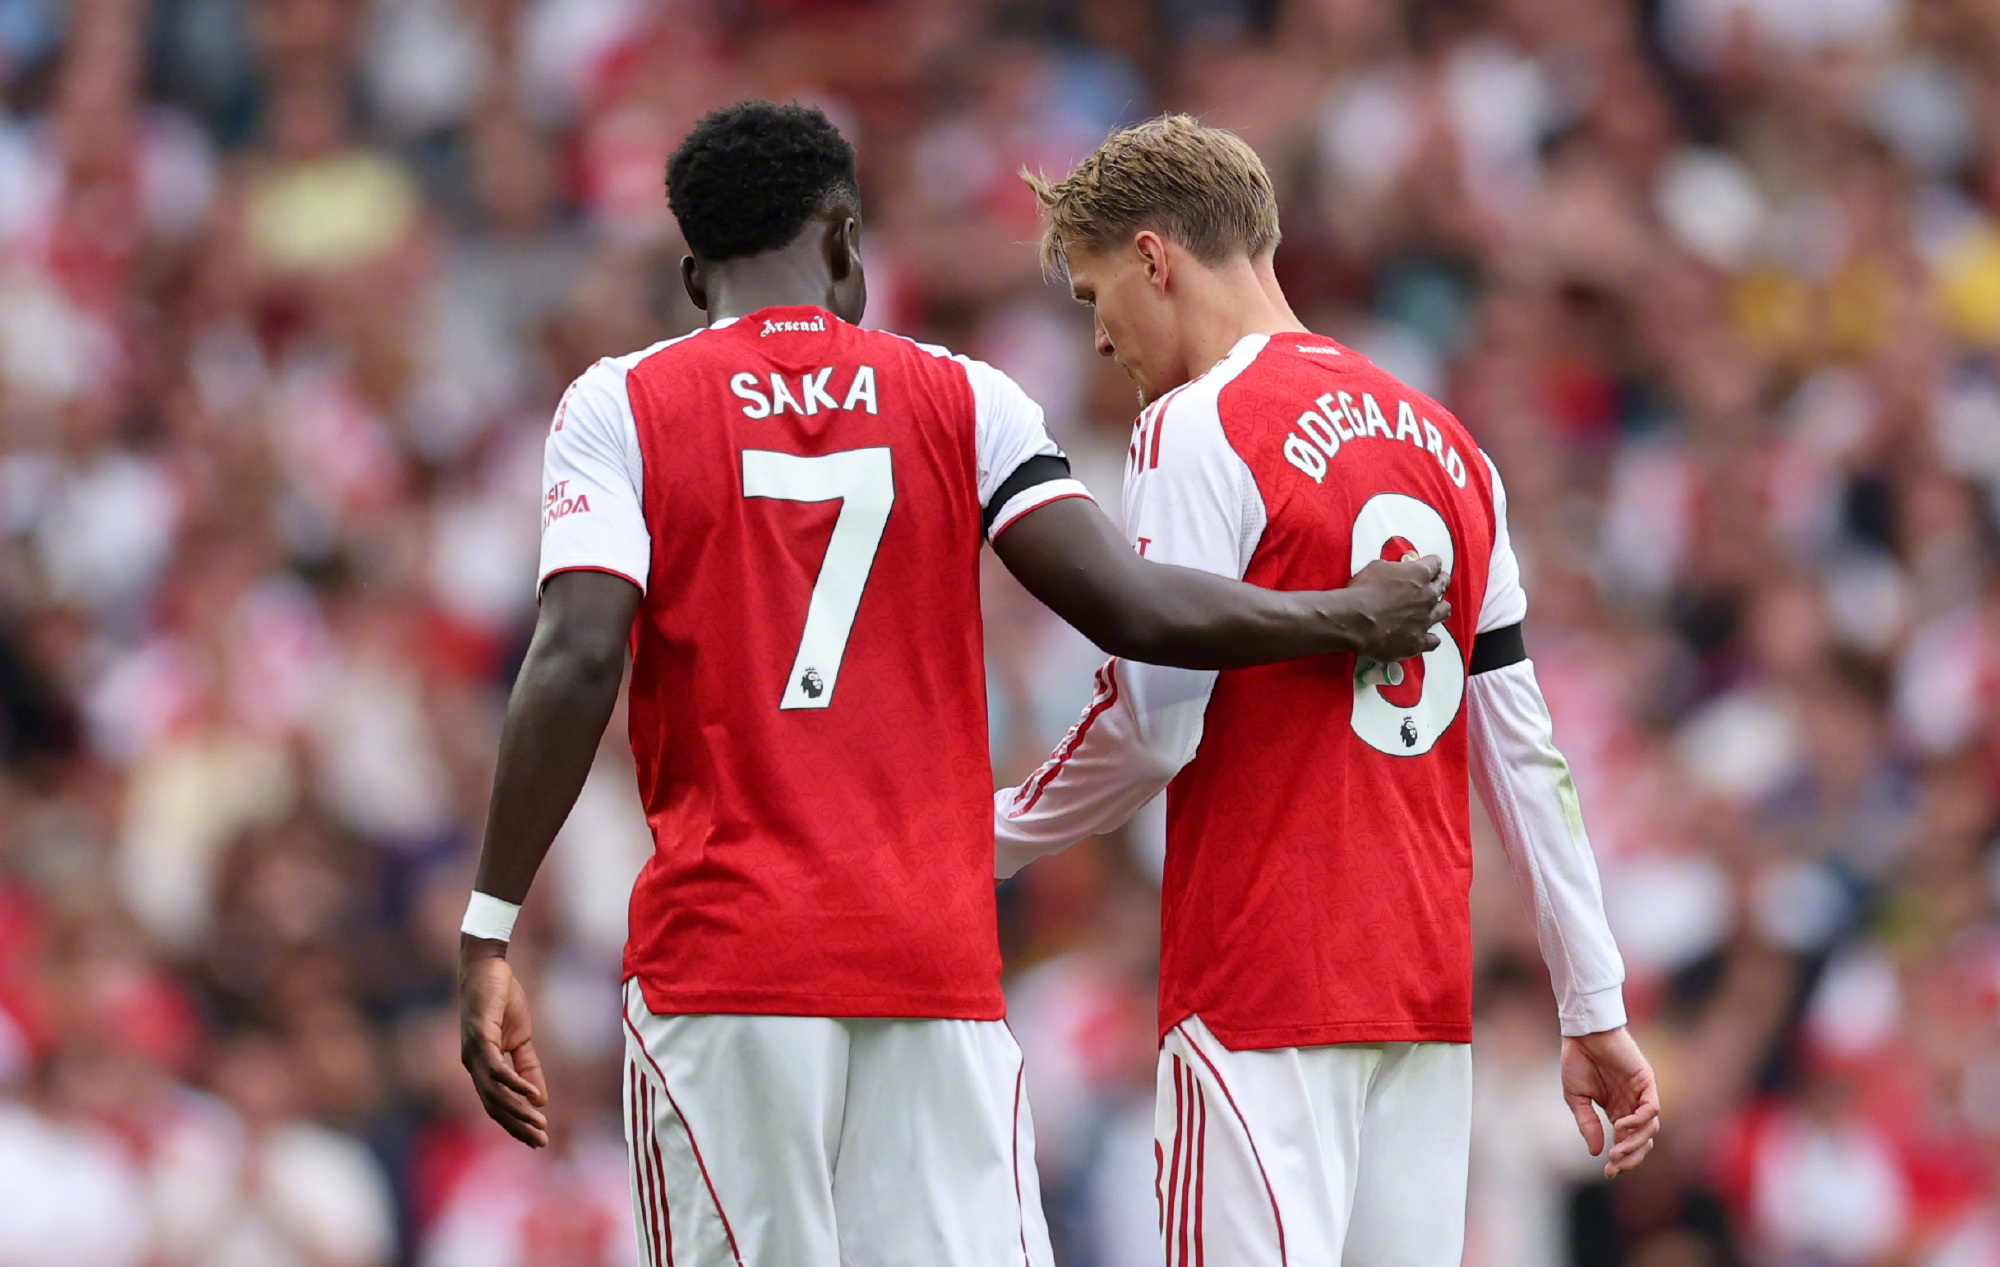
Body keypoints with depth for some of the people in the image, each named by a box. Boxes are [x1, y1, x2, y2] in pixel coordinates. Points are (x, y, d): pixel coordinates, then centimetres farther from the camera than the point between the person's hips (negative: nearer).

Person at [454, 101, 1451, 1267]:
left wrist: (488, 935, -8)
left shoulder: (622, 407, 4)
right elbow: (1135, 611, -1)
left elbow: (578, 664, -9)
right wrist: (1356, 620, 15)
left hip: (721, 955, -1)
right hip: (938, 961, 1)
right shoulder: (964, 401, 8)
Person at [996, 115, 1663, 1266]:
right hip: (1430, 986, 7)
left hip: (1261, 989, -7)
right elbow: (1522, 745, 15)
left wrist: (987, 841, 5)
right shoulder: (1442, 438, 15)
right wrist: (1595, 1006, 15)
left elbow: (1152, 728, -12)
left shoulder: (1199, 427, -7)